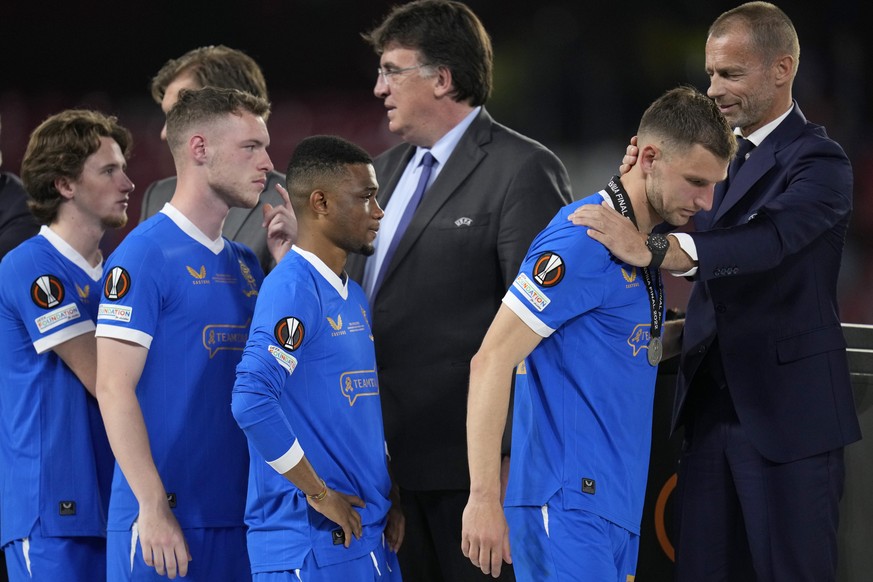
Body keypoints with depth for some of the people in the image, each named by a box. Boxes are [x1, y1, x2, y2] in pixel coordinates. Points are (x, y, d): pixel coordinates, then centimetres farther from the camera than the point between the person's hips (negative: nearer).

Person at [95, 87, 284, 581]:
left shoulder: (245, 263, 15)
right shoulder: (145, 254, -8)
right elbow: (114, 387, -13)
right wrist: (154, 507, -18)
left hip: (238, 516, 7)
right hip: (164, 519, -7)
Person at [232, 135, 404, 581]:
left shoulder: (354, 297, 16)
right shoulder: (293, 289, -13)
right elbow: (252, 399, -25)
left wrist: (389, 495, 9)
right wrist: (319, 493, -18)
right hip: (312, 542, -9)